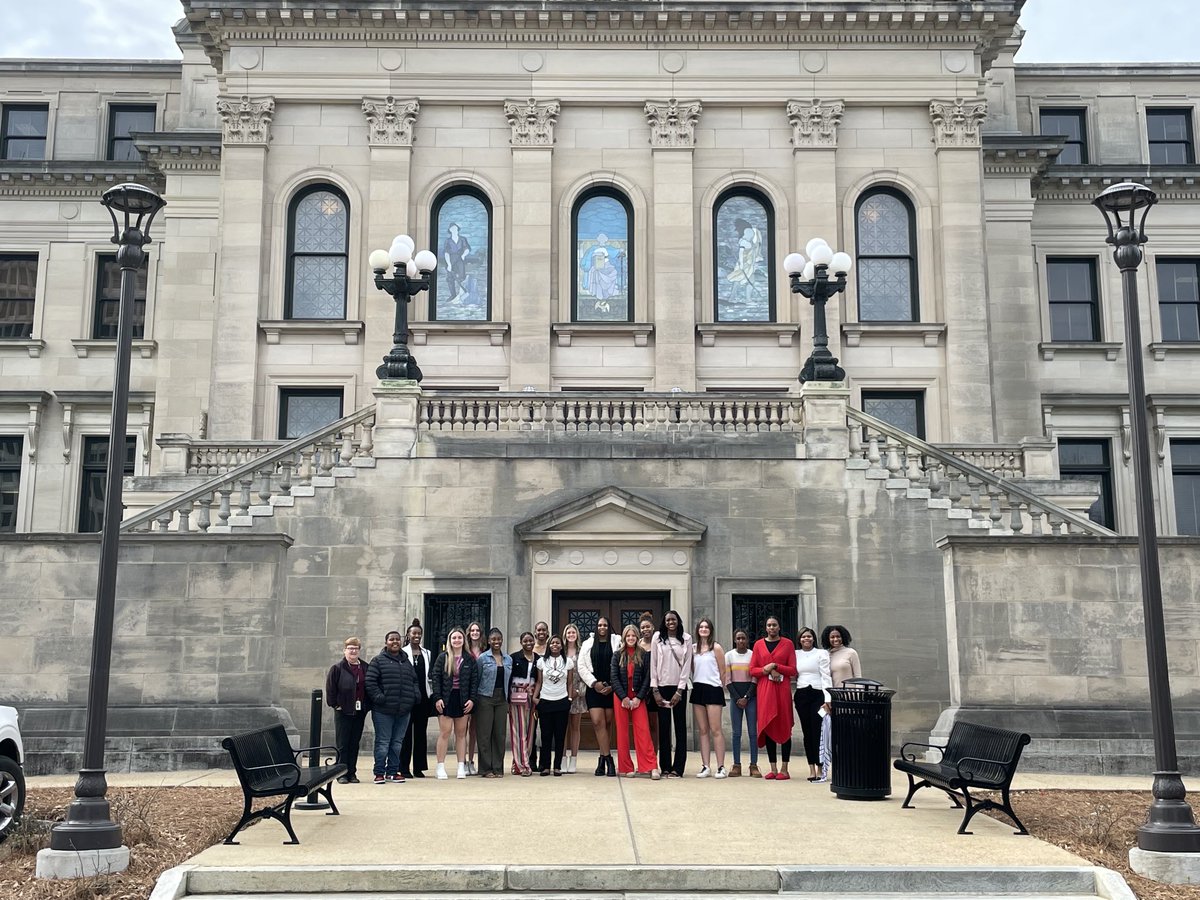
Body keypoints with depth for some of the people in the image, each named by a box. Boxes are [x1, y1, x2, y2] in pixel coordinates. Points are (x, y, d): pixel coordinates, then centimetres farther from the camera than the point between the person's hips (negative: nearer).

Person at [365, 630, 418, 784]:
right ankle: (379, 773, 6)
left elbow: (414, 681, 20)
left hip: (403, 710, 5)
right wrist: (379, 697, -16)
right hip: (383, 710, -5)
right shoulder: (378, 661, -1)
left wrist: (414, 696, 5)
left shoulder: (406, 662, 17)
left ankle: (393, 772, 19)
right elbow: (370, 682, -7)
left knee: (397, 742, 10)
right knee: (383, 742, -2)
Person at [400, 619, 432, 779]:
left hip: (423, 698, 4)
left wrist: (431, 694, 11)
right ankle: (404, 768, 4)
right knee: (406, 732, -1)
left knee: (421, 732, 5)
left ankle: (418, 768, 11)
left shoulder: (427, 654, 15)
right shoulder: (402, 653, 0)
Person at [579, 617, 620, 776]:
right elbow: (582, 667, 6)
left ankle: (602, 759, 11)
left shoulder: (616, 643, 4)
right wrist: (594, 683, -5)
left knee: (608, 722, 1)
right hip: (594, 688, 1)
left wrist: (612, 686, -9)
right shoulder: (587, 644, 11)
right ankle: (608, 761, -8)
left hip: (611, 688, -1)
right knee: (598, 722, -10)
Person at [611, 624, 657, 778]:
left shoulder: (644, 655, 4)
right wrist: (623, 697, -10)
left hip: (638, 698, -1)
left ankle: (651, 767, -11)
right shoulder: (617, 655, 7)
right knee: (622, 732, 1)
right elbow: (614, 678, 0)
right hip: (620, 697, 1)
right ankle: (626, 768, 6)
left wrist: (639, 697, -9)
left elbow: (647, 678, 0)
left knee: (643, 731, -9)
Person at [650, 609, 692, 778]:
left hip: (679, 688, 0)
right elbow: (653, 664, 3)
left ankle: (678, 767, 2)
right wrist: (655, 690, -3)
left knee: (680, 727, 0)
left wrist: (679, 691, -6)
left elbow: (687, 665, 0)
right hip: (662, 687, 0)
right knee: (663, 727, 1)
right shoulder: (657, 637, 3)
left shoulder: (686, 638, 3)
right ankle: (665, 767, 6)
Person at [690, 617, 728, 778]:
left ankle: (721, 767, -3)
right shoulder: (693, 648, 10)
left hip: (713, 689, -5)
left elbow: (722, 672, 2)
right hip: (698, 689, 5)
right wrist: (695, 683, 8)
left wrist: (722, 690, 6)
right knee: (703, 730, 6)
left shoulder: (716, 648, -1)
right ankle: (705, 767, 10)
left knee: (715, 729, -6)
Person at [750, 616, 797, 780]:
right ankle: (773, 769, 8)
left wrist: (776, 666, -10)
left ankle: (784, 769, 2)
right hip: (764, 690, 2)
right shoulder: (759, 644, 11)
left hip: (782, 689, -2)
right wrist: (767, 670, -9)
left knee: (784, 727, -3)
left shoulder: (787, 644, 6)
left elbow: (793, 670, 1)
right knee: (767, 727, 2)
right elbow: (752, 670, 7)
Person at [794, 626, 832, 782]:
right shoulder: (795, 654, 12)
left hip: (817, 694, -3)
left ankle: (819, 769, -4)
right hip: (801, 695, 4)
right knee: (807, 732, 4)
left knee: (817, 731, -8)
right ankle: (811, 769, 7)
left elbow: (826, 676, -4)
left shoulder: (821, 653, 2)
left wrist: (827, 699, -12)